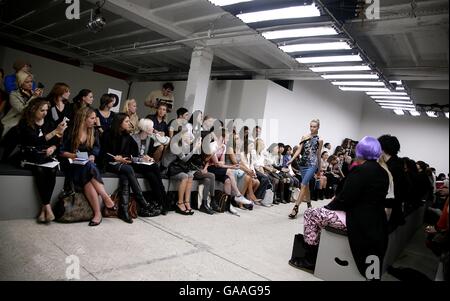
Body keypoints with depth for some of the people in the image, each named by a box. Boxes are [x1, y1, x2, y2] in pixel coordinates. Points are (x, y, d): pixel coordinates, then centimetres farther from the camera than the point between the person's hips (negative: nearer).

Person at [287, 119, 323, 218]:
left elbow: (319, 155, 10)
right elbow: (299, 150, 5)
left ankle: (296, 207, -15)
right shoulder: (304, 137, 9)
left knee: (303, 184, -14)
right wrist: (291, 160, -8)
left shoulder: (319, 140, 3)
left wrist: (319, 169, 14)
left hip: (312, 164, -4)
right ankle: (309, 204, 28)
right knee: (306, 185, 12)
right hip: (303, 163, 4)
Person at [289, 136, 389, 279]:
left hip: (360, 221, -9)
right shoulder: (383, 172, 9)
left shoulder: (360, 170, -17)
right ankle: (312, 255, 26)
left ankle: (310, 258, 11)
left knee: (310, 214, 0)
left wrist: (329, 206, 1)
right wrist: (335, 202, 13)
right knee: (322, 213, 22)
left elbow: (345, 199, -18)